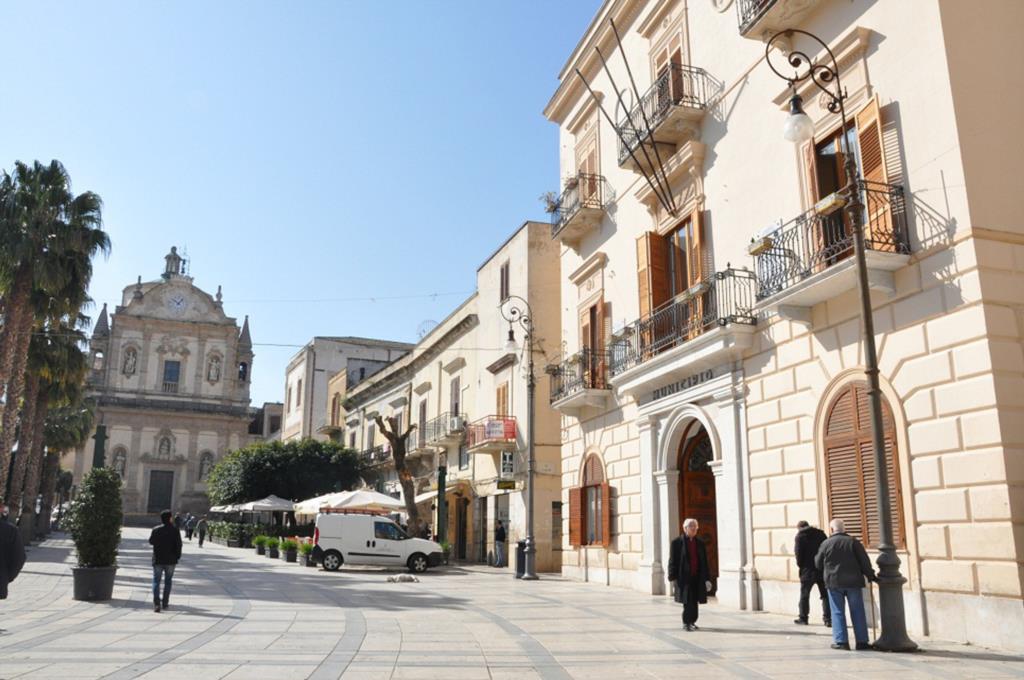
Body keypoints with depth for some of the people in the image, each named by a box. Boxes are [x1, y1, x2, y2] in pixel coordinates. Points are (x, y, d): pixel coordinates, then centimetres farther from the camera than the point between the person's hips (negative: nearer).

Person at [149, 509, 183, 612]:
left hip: (158, 560, 0)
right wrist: (178, 556, 3)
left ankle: (156, 603, -12)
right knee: (168, 581, 15)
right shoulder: (175, 530, -8)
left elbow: (151, 541, 7)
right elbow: (179, 544, -7)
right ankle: (165, 603, 19)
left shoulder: (156, 530, -6)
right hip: (171, 561, 0)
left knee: (156, 581, 3)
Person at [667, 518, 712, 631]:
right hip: (684, 577, -4)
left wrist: (707, 579, 8)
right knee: (688, 601, -8)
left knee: (694, 601, 8)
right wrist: (673, 577, -9)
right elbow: (672, 560, -3)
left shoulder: (700, 543, 12)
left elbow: (704, 562, 13)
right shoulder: (677, 542, -2)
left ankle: (691, 622, 22)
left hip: (697, 577, 4)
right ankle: (686, 623, 3)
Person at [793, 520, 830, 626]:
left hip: (808, 570, -3)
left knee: (804, 595, 9)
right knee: (825, 595, 7)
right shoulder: (820, 533, 8)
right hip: (822, 570, 3)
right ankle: (828, 618, 1)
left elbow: (798, 553, -9)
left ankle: (803, 618, 14)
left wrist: (800, 565, 4)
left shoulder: (800, 536, -3)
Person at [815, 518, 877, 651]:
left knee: (838, 612, 5)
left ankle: (841, 641, 1)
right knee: (857, 612, 8)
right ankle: (862, 641, 9)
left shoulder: (826, 544, -2)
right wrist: (870, 575, 8)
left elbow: (818, 564, 5)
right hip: (853, 581, 1)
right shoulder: (853, 541, -2)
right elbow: (864, 561, -4)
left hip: (834, 582, -1)